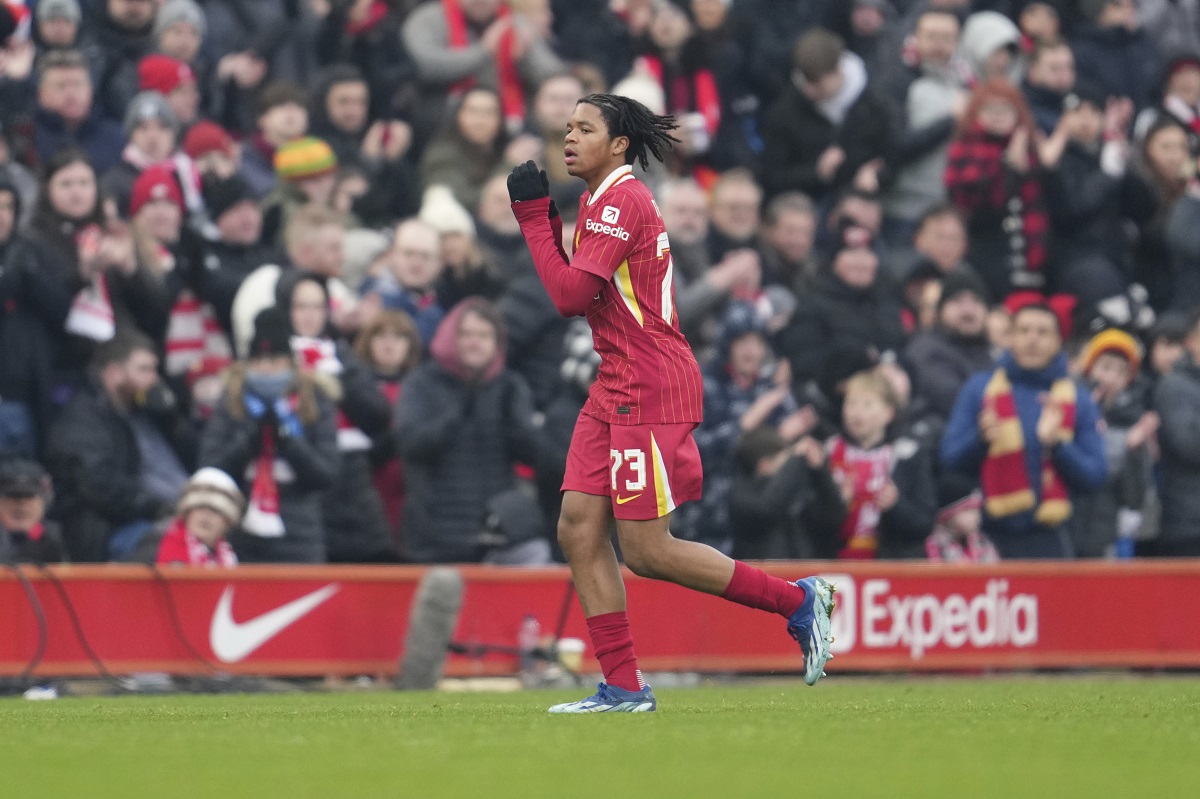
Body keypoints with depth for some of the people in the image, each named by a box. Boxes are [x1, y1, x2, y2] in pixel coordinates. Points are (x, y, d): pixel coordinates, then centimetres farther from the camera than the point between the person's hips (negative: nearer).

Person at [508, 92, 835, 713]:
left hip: (650, 390, -10)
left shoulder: (619, 202, -14)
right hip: (615, 389, 10)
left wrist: (534, 217, -12)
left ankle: (798, 600, 4)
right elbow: (579, 294, 20)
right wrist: (544, 218, 11)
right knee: (579, 529, 2)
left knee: (645, 551, -7)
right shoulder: (600, 200, 17)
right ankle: (623, 687, 3)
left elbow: (571, 296, -19)